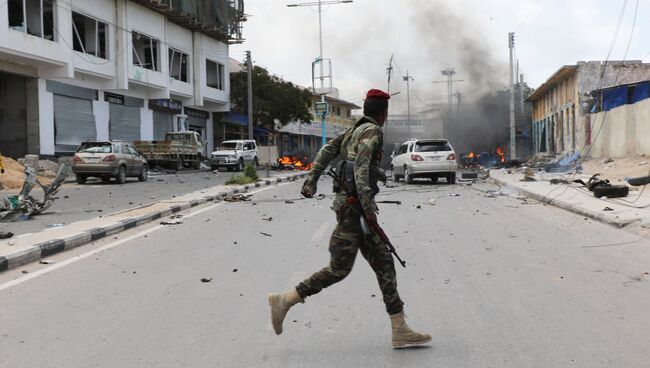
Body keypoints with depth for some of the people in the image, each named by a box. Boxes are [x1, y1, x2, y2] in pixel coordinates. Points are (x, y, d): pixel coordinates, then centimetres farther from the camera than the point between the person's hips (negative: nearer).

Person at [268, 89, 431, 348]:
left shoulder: (355, 130, 17)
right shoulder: (373, 132, -10)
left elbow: (327, 151, 13)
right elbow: (360, 167, -22)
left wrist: (311, 180, 8)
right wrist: (368, 206, -26)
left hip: (351, 205, 10)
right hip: (354, 207, -10)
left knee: (383, 263, 6)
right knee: (339, 269, -5)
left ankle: (400, 331, 5)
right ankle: (285, 301, 3)